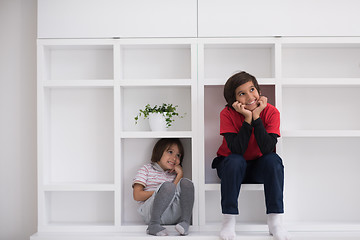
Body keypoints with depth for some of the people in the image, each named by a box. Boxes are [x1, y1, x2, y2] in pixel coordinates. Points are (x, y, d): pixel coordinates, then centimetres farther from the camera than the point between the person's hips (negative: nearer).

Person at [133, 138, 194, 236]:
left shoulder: (173, 174, 23)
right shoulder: (146, 169, 11)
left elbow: (178, 193, 3)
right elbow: (137, 196, -3)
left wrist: (179, 175, -1)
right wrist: (159, 192, -7)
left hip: (172, 215, 4)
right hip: (151, 212, -4)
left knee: (186, 183, -15)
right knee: (168, 186, -29)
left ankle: (185, 222, -27)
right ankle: (154, 225, -31)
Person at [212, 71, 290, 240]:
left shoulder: (271, 112, -16)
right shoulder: (227, 114, -19)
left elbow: (267, 149, -28)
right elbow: (236, 149, -29)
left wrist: (256, 116, -31)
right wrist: (247, 118, -33)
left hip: (258, 167, 2)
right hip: (231, 167, -1)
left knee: (274, 160, -29)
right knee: (235, 161, -34)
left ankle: (275, 221, -23)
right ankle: (229, 221, -25)